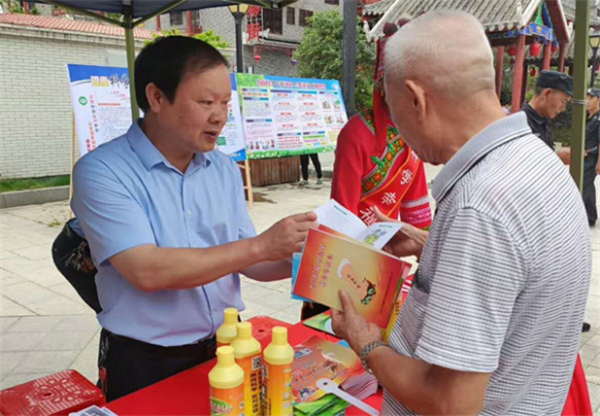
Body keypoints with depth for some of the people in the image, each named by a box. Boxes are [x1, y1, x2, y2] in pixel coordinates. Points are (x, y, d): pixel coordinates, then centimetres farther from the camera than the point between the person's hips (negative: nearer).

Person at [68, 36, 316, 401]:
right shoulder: (102, 172, -15)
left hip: (225, 347, 5)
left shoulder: (225, 169, 2)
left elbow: (239, 259, 3)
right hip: (145, 364, -4)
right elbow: (147, 271, -25)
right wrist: (261, 246, -25)